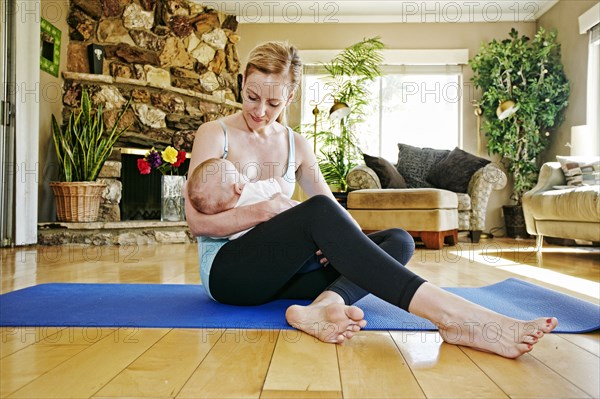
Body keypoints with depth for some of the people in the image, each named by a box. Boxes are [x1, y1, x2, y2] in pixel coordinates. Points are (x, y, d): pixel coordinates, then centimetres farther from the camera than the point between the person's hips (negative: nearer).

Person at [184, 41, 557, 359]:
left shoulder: (297, 145, 10)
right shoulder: (215, 134, -1)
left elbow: (335, 210, 5)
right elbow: (198, 221, -8)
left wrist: (342, 234, -19)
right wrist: (264, 211, -22)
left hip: (279, 270, 5)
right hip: (227, 269, -4)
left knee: (398, 240, -13)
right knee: (318, 212, -35)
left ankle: (325, 302, -42)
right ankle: (450, 315, -44)